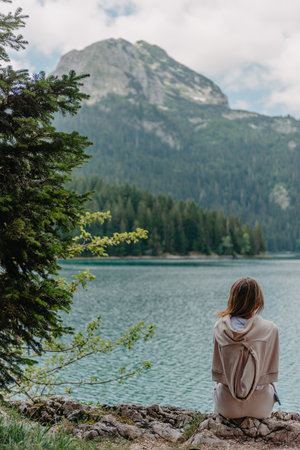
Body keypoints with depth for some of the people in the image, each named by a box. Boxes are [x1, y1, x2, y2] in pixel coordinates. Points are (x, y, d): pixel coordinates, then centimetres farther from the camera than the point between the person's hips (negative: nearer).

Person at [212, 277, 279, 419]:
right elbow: (271, 372, -2)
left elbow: (217, 369, 1)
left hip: (228, 407, 1)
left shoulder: (220, 327, -13)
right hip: (259, 407, 0)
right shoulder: (270, 329, -16)